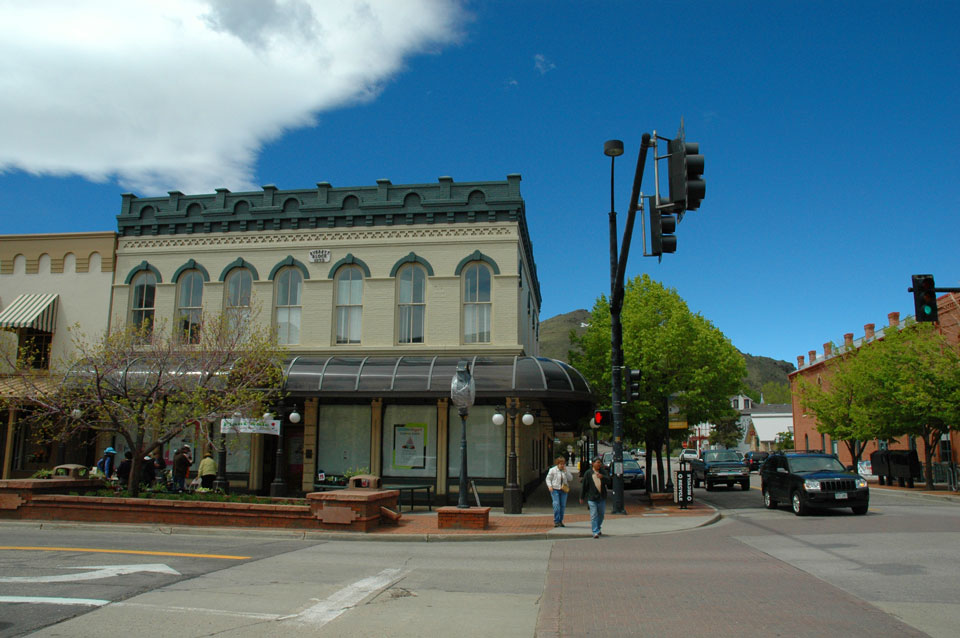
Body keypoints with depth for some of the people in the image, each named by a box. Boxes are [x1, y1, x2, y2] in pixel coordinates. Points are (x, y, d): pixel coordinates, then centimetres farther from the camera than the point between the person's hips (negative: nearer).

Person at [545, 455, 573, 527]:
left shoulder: (566, 470, 9)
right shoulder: (552, 470, 0)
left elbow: (570, 478, 2)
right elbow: (548, 478, 2)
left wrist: (565, 471, -8)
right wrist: (550, 486, -13)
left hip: (564, 490, 4)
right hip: (555, 489, -4)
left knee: (563, 506, 4)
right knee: (556, 505, -12)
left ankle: (560, 521, 15)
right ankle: (556, 521, -8)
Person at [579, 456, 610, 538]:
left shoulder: (603, 472, 5)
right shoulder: (588, 473, -4)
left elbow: (608, 481, -8)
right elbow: (584, 486, 0)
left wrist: (602, 477, -29)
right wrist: (582, 497, 3)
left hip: (602, 498, 4)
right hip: (592, 498, -4)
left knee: (601, 514, 16)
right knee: (594, 515, -8)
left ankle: (597, 528, 36)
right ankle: (595, 532, -6)